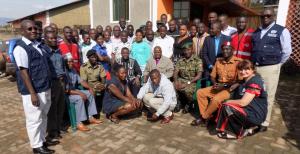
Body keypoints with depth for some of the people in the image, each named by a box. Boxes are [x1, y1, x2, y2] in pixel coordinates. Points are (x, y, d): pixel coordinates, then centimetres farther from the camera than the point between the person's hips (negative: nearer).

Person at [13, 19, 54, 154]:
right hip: (33, 91, -8)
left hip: (45, 88, 8)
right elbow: (24, 72, -18)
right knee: (34, 119, 6)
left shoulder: (37, 44, 11)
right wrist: (32, 93, -21)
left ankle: (42, 140, 36)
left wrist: (48, 86, 18)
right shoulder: (20, 48, -13)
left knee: (43, 116, 19)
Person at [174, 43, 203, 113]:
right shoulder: (180, 60, 6)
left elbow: (199, 75, -14)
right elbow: (175, 72, 2)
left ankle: (188, 104, 2)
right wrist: (176, 81, -18)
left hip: (192, 81, -4)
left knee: (187, 90, -35)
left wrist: (188, 83, -22)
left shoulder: (197, 60, -7)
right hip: (181, 80, 4)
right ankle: (181, 102, 3)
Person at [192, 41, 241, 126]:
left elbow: (239, 80, -15)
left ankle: (203, 117, -9)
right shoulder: (218, 61, 8)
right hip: (218, 87, 7)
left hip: (230, 89, -7)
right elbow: (212, 76, 13)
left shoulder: (238, 62, -11)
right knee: (200, 92, -8)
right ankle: (206, 116, -6)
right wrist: (215, 84, -8)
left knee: (216, 99, -32)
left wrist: (224, 86, -20)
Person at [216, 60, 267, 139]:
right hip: (248, 110, 10)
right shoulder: (246, 80, 9)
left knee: (227, 107, -22)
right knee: (224, 105, 9)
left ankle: (241, 132, -1)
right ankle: (246, 127, 10)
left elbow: (243, 103, -25)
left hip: (255, 115, -10)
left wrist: (228, 101, -10)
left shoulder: (254, 82, -21)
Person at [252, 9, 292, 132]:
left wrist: (276, 64, 5)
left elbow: (287, 51, 0)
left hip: (270, 69, -4)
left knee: (267, 97, 0)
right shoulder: (256, 32, 15)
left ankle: (264, 123, 11)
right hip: (254, 68, 5)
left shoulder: (281, 31, -1)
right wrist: (253, 64, 14)